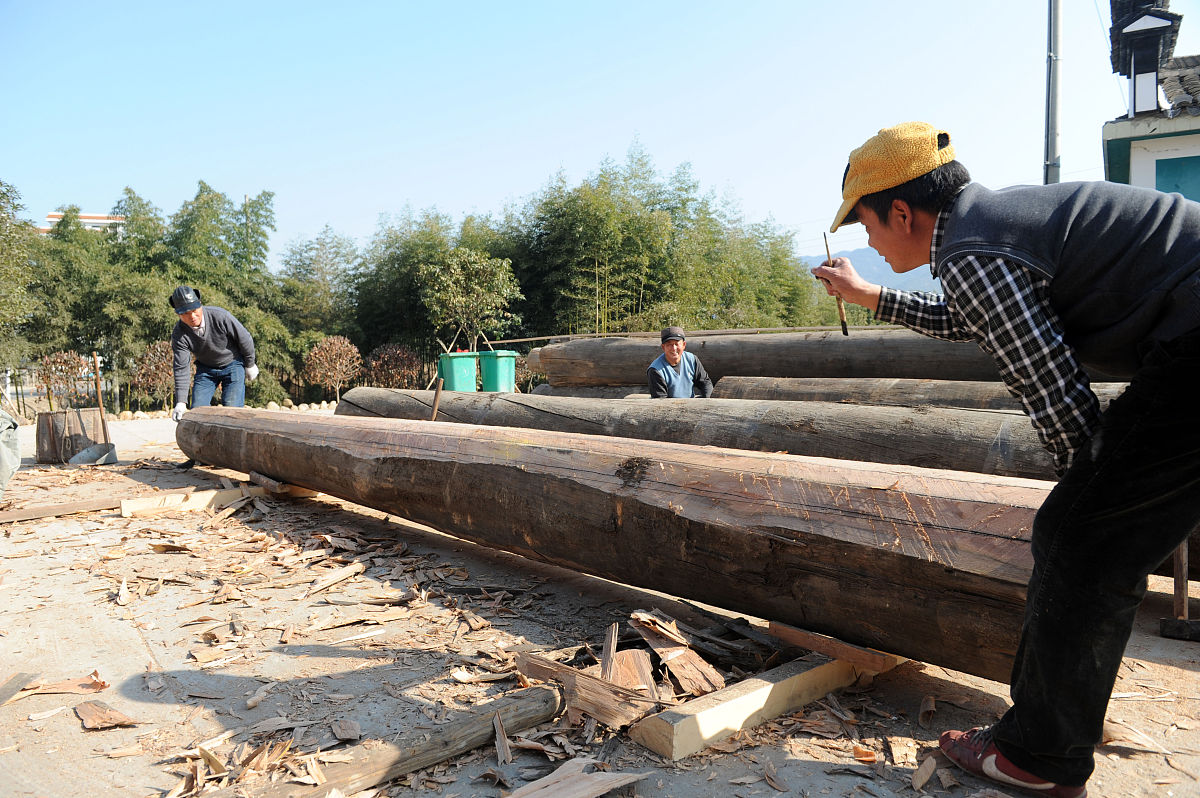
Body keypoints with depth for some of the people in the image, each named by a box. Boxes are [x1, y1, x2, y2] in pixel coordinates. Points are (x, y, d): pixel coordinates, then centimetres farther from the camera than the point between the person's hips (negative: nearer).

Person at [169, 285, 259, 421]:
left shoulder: (220, 316, -29)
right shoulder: (178, 334, -21)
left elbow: (244, 338, -14)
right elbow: (181, 368, -20)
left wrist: (250, 365, -2)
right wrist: (181, 402, -26)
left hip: (233, 364, -3)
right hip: (205, 368, 3)